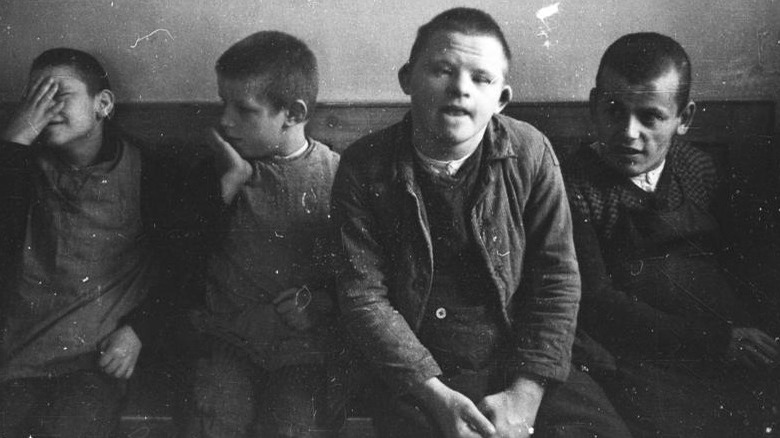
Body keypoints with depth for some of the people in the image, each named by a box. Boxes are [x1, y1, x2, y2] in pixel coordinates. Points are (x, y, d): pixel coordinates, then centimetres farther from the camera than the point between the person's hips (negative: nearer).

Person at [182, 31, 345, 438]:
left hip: (304, 346, -1)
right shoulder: (221, 167, 6)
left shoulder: (336, 174, -1)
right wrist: (227, 182, -11)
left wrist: (317, 303, -10)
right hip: (230, 339, 2)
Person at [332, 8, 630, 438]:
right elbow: (363, 298, -7)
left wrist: (525, 395, -11)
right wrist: (437, 396, -15)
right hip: (419, 377, -1)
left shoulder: (530, 153, -3)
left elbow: (557, 281, -2)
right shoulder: (364, 169, -6)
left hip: (523, 368, 2)